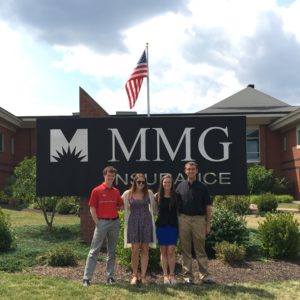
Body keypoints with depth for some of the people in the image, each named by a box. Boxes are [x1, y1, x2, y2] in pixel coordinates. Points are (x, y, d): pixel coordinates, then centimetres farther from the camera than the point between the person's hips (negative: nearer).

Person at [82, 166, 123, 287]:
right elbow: (92, 208, -4)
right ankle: (87, 278, -1)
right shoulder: (97, 190, -3)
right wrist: (97, 222, -9)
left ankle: (110, 276, 19)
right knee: (94, 251, -3)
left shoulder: (116, 192, 10)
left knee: (112, 251, 10)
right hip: (102, 222, -4)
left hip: (115, 222, 5)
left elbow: (120, 206, 18)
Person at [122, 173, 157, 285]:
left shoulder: (149, 193, 4)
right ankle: (134, 275, 11)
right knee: (135, 250, -2)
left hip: (146, 222, 1)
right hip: (133, 222, -1)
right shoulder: (128, 194, 1)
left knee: (145, 250, 3)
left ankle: (143, 276, 10)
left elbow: (154, 207, 17)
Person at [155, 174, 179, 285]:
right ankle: (165, 275, 13)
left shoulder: (176, 196, 3)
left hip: (173, 226, 0)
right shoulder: (157, 196, 1)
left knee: (171, 251, -1)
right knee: (163, 252, 6)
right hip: (161, 226, 0)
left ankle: (171, 274, 8)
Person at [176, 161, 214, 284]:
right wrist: (176, 221, 2)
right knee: (185, 250, 6)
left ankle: (204, 275, 7)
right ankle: (187, 275, 13)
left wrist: (208, 223, -1)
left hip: (199, 219, -1)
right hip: (184, 219, 1)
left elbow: (208, 206, 4)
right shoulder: (180, 186, 8)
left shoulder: (202, 187, 4)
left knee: (200, 249, 2)